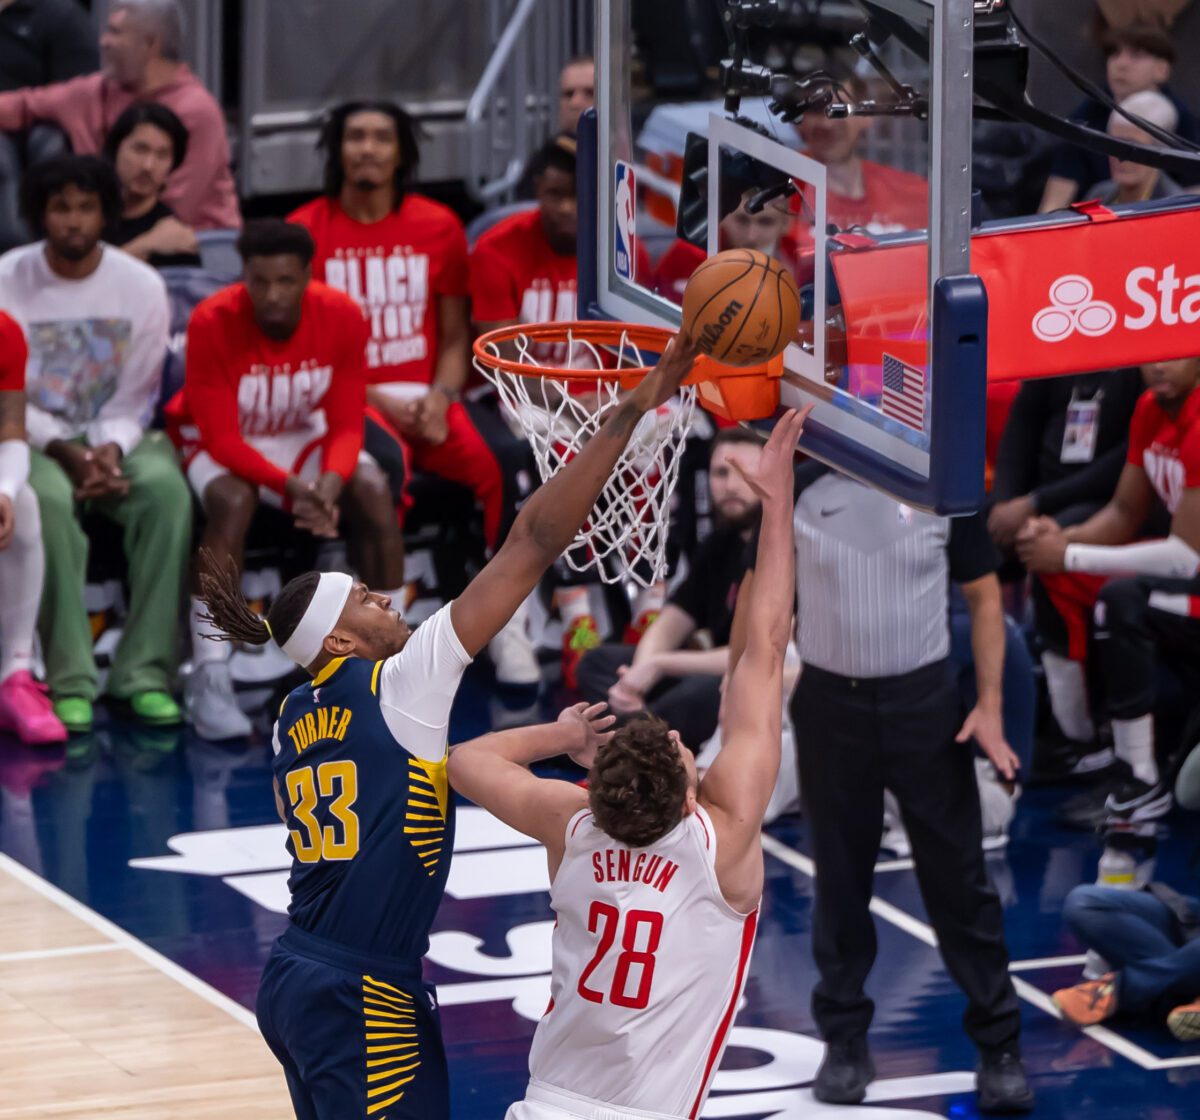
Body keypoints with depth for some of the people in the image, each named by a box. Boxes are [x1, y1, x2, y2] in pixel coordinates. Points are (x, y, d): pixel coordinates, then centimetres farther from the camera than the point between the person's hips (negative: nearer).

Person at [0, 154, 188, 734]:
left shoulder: (141, 286, -3)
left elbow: (135, 396, 1)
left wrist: (111, 450, -18)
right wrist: (65, 452, -19)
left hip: (114, 435, 2)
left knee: (167, 489, -31)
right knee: (48, 500, -36)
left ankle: (146, 671, -28)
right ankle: (70, 679, -32)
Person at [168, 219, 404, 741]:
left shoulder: (342, 317, -18)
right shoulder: (213, 323, -27)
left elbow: (346, 425, -13)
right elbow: (222, 439, -26)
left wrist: (331, 482, -35)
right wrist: (290, 487, -40)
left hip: (304, 434, 3)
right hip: (221, 442, -3)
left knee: (375, 492, -23)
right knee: (233, 501, -35)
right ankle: (209, 679, -31)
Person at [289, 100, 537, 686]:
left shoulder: (438, 226, 11)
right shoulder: (308, 230, 3)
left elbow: (455, 335, 14)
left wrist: (440, 396, -7)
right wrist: (379, 402, -11)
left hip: (425, 399, 3)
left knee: (497, 460, -28)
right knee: (387, 463, -38)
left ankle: (507, 622, -21)